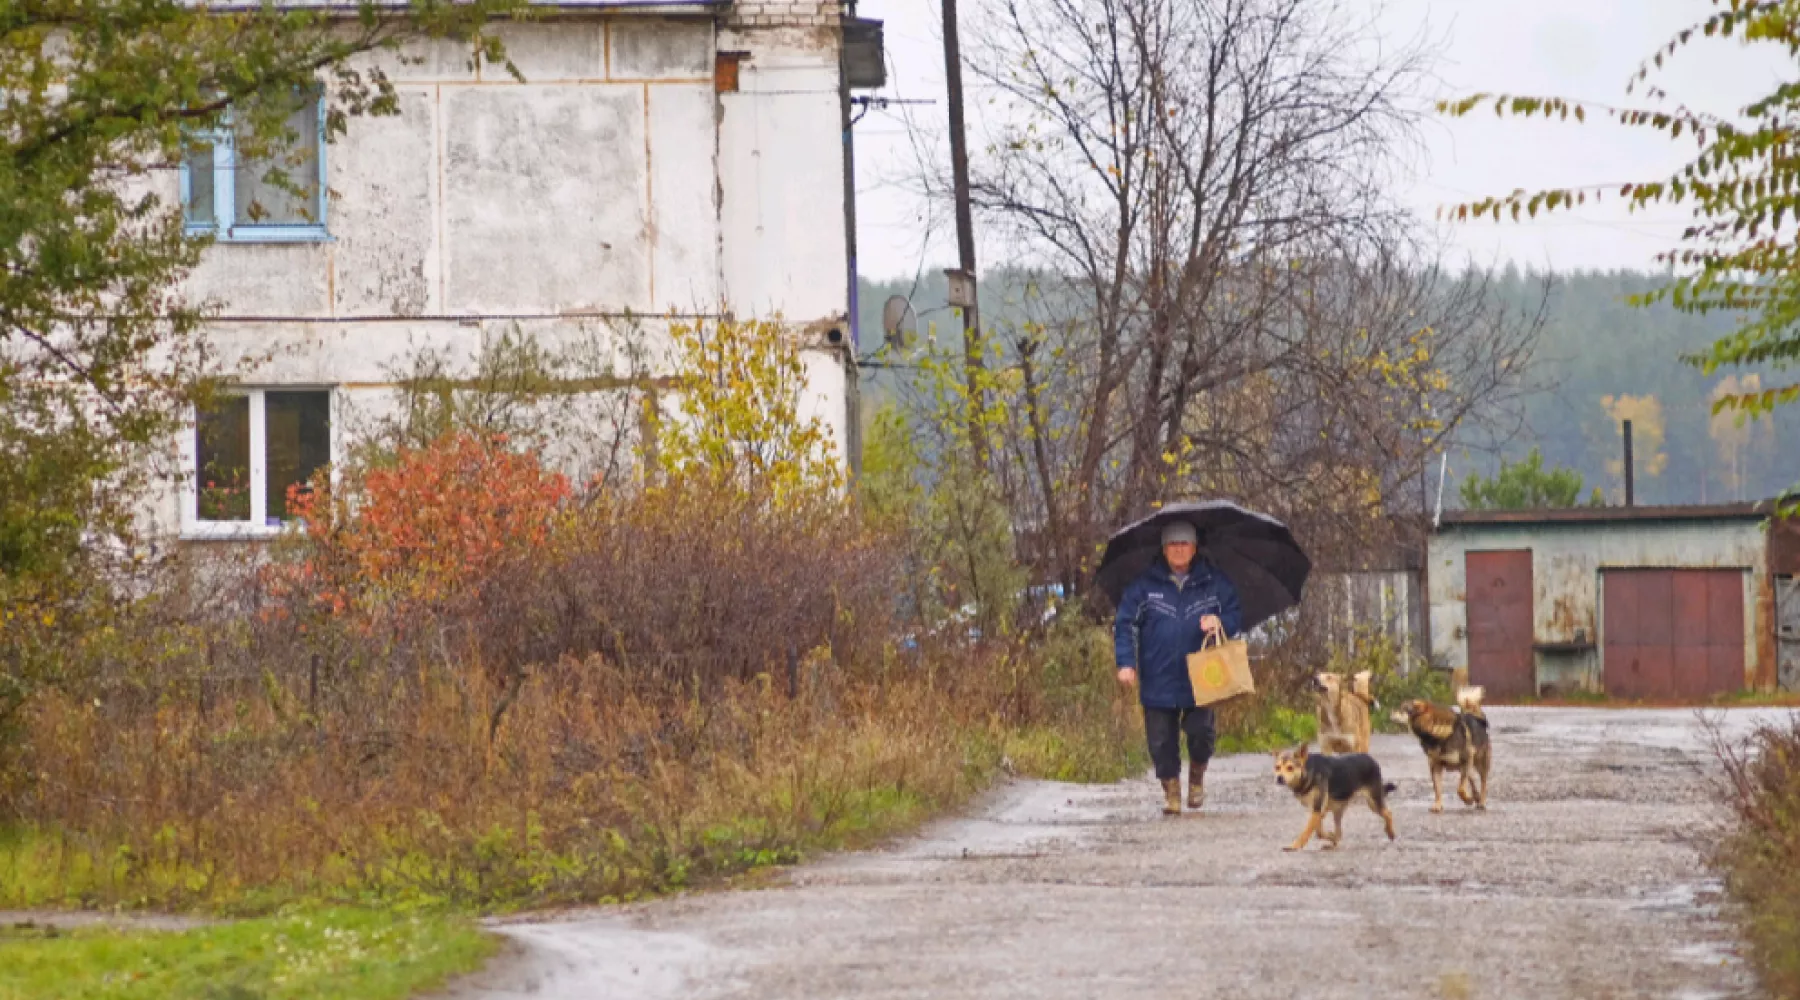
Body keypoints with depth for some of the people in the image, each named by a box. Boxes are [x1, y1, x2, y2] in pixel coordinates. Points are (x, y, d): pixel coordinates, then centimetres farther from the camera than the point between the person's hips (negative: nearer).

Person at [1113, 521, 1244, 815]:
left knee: (1200, 732, -8)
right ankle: (1171, 791, 18)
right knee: (1162, 741, 2)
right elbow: (1124, 624, 3)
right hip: (1158, 682, 0)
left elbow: (1236, 617, 12)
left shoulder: (1215, 584, 6)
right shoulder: (1144, 586, 2)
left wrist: (1220, 622, -11)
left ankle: (1197, 776, 21)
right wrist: (1125, 663, -7)